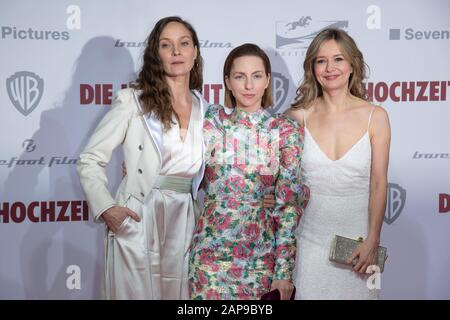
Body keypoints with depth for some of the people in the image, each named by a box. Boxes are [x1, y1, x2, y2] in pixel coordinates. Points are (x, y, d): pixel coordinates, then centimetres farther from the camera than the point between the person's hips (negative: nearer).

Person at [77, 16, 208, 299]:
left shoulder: (204, 109, 8)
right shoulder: (133, 101, -4)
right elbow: (90, 160, -3)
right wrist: (106, 208, -15)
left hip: (184, 222, 4)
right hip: (137, 221, -4)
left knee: (177, 294, 12)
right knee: (135, 293, 4)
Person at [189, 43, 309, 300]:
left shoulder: (286, 130, -5)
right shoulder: (213, 121, 1)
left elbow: (289, 203, -6)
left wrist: (284, 269, -8)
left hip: (261, 253, -1)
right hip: (212, 250, 1)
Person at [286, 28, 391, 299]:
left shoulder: (375, 117, -4)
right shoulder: (299, 116, -4)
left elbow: (379, 184, -5)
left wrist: (373, 241, -8)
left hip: (357, 230, 0)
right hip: (311, 233, 0)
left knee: (355, 291, 10)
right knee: (309, 292, 8)